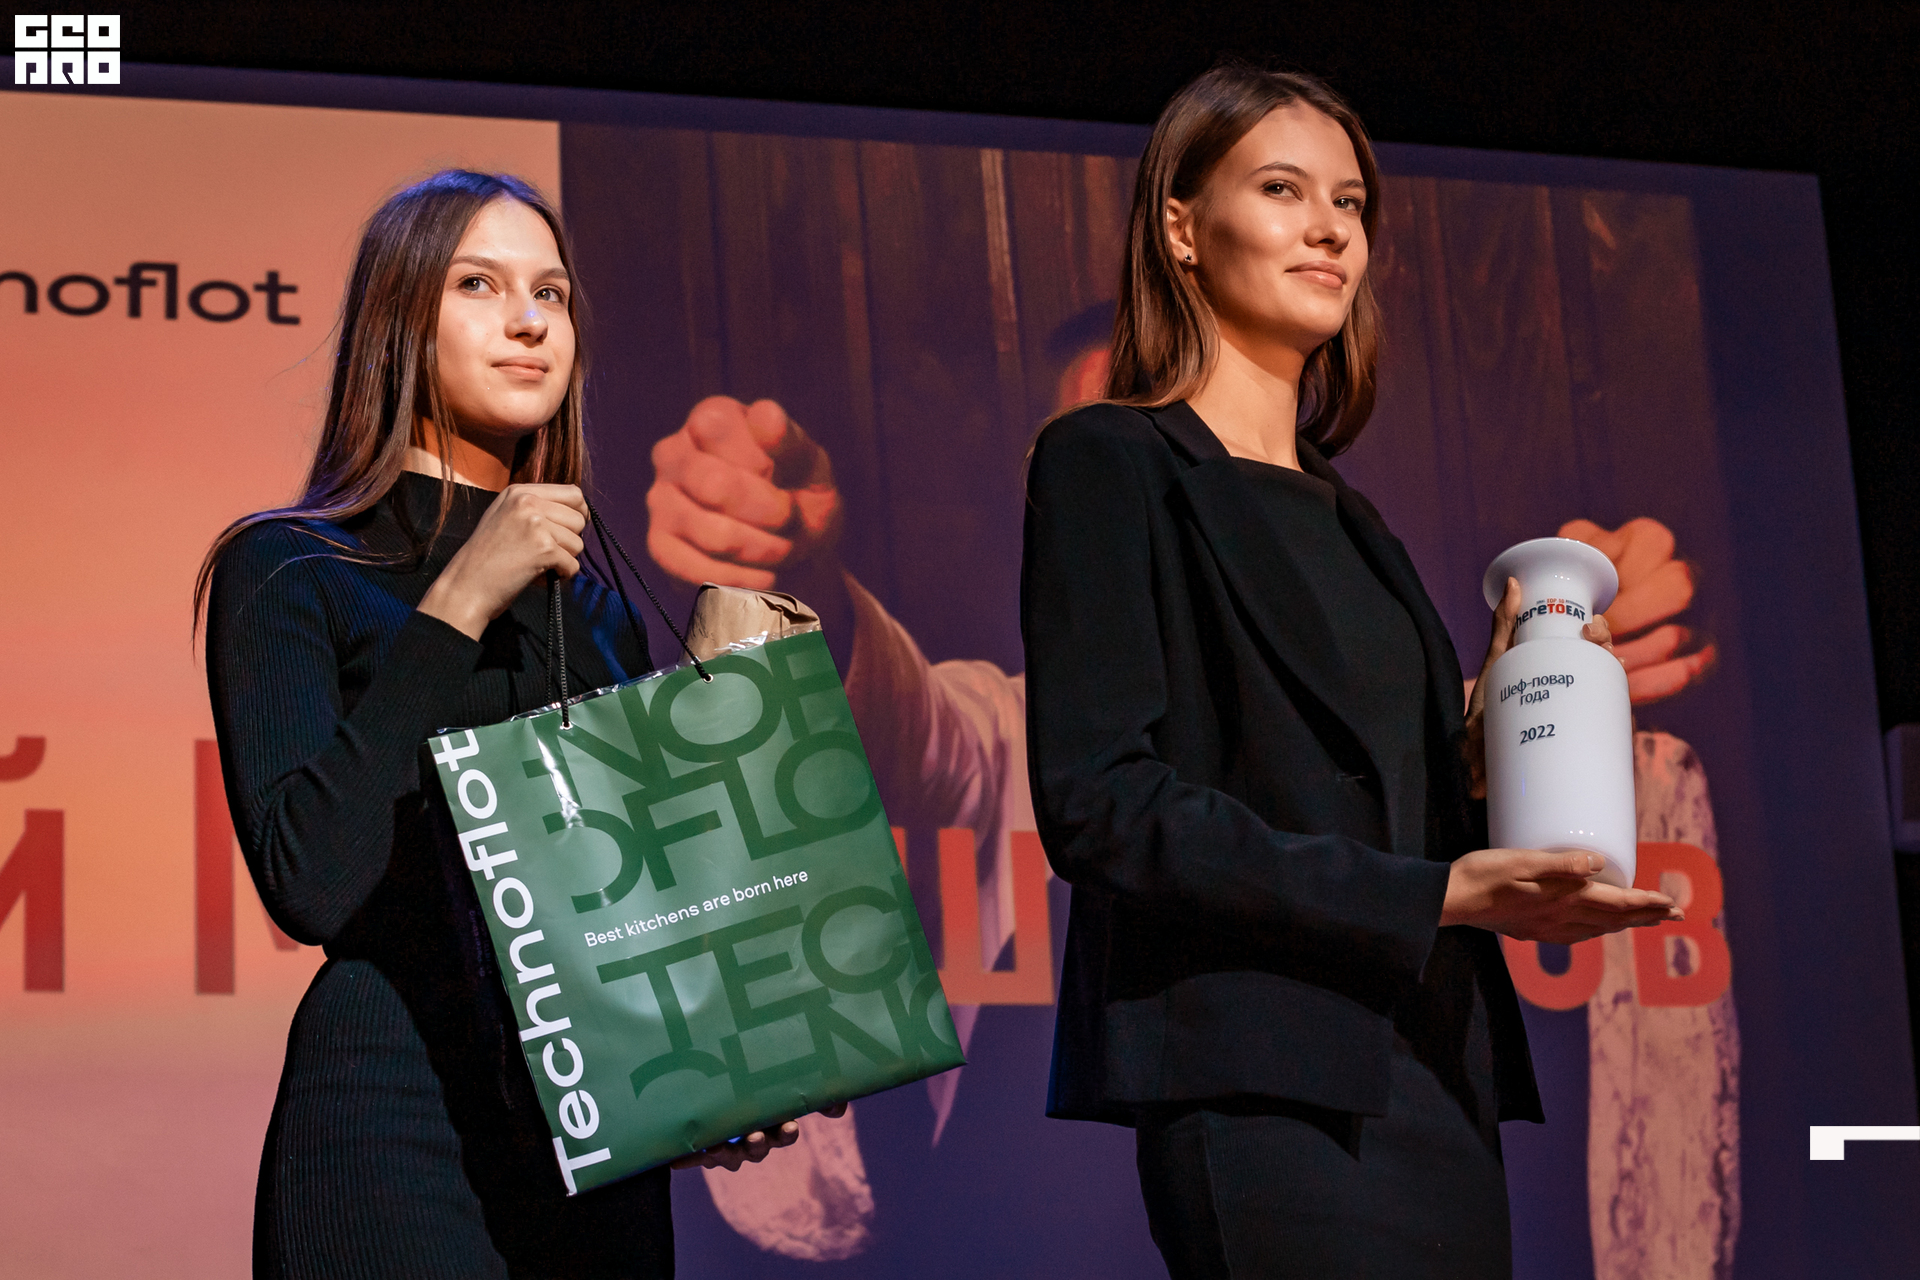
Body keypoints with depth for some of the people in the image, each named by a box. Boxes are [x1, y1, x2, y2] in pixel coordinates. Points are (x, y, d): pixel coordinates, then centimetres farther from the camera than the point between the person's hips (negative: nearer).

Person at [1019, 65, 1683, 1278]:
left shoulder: (1347, 516, 22)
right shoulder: (1110, 463, -1)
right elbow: (1099, 804, -13)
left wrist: (1498, 720, 4)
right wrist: (1438, 894, -16)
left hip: (1436, 1086, 7)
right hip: (1269, 1102, -7)